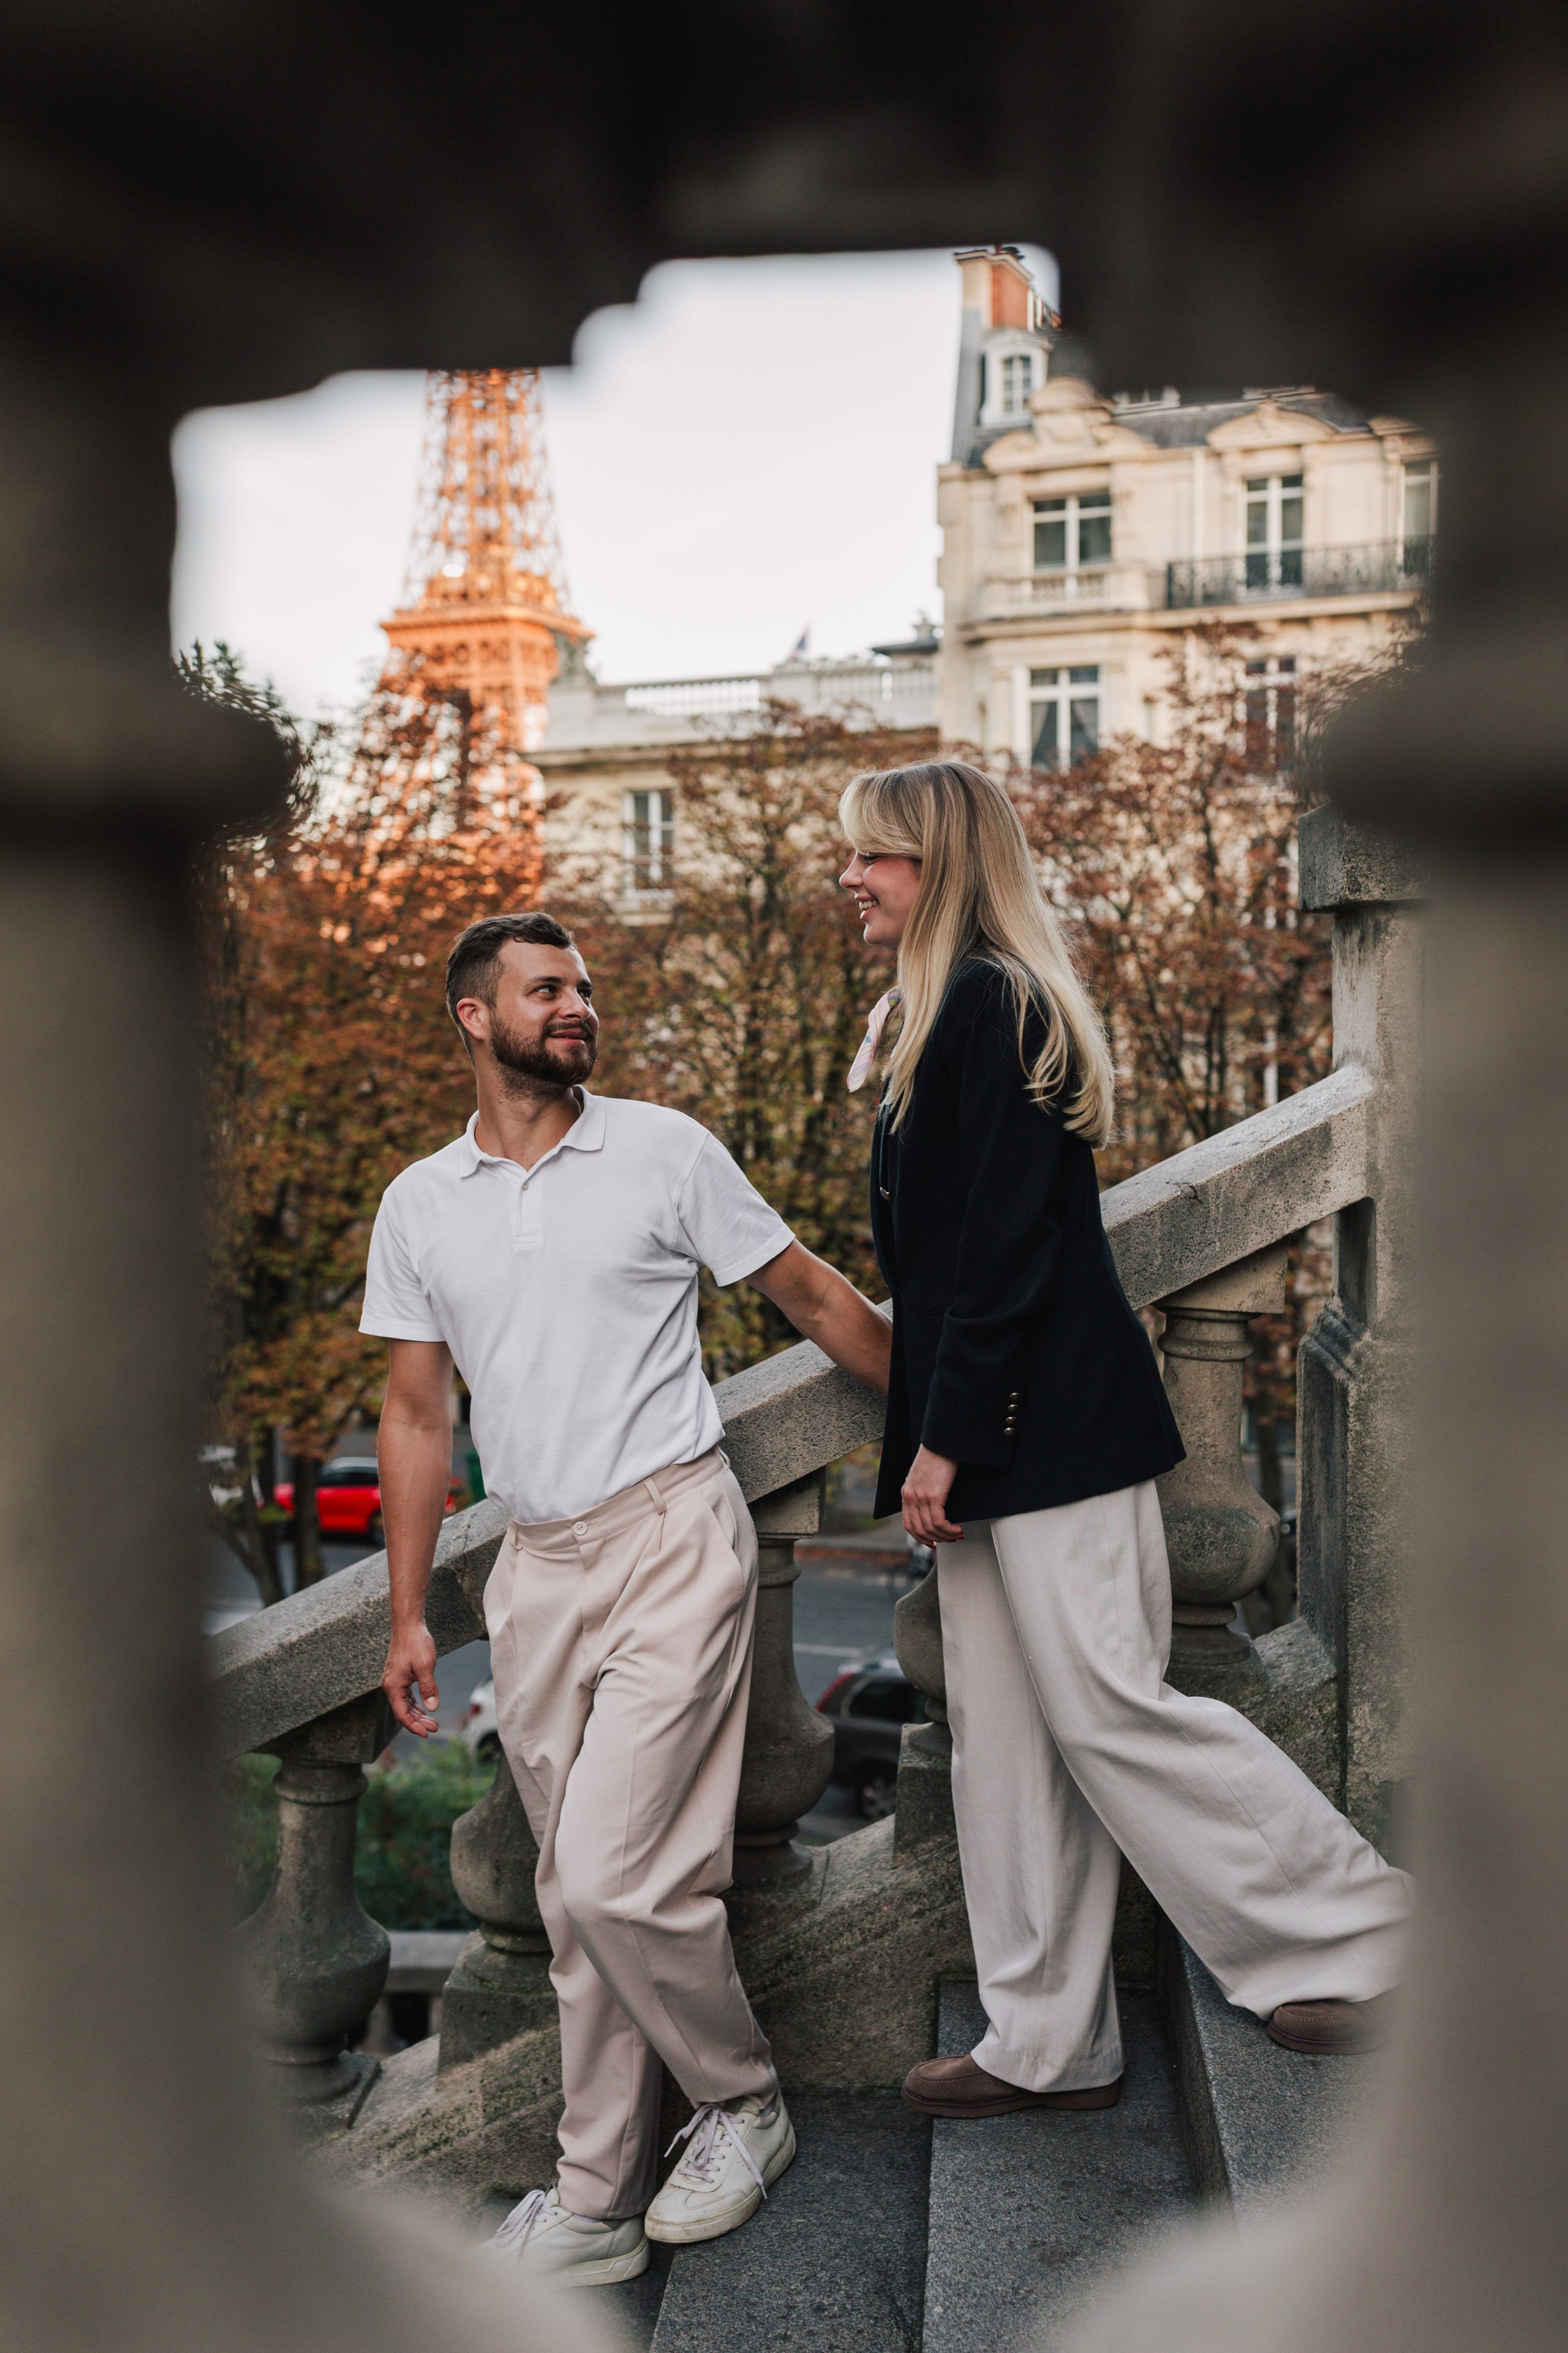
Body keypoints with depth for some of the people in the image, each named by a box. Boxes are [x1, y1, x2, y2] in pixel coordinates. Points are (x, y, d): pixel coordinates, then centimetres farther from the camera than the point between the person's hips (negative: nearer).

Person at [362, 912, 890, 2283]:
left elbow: (812, 1296, 6)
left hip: (672, 1543, -4)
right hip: (538, 1571, 4)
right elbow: (417, 1415, 13)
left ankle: (743, 2102, 15)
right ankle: (598, 2208, 21)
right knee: (581, 1906, 10)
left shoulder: (663, 1151, 0)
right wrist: (409, 1614, 10)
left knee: (616, 1878, -11)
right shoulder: (419, 1207, 9)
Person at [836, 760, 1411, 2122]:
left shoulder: (996, 1004, -13)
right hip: (999, 1439, 10)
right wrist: (935, 1433, 21)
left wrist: (945, 1437, -19)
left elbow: (1006, 1245, -19)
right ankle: (1050, 2044, 20)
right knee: (1005, 1730, 11)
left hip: (1046, 1428, -10)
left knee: (1105, 1707, -5)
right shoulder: (957, 1010, 18)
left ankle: (1359, 1936, 10)